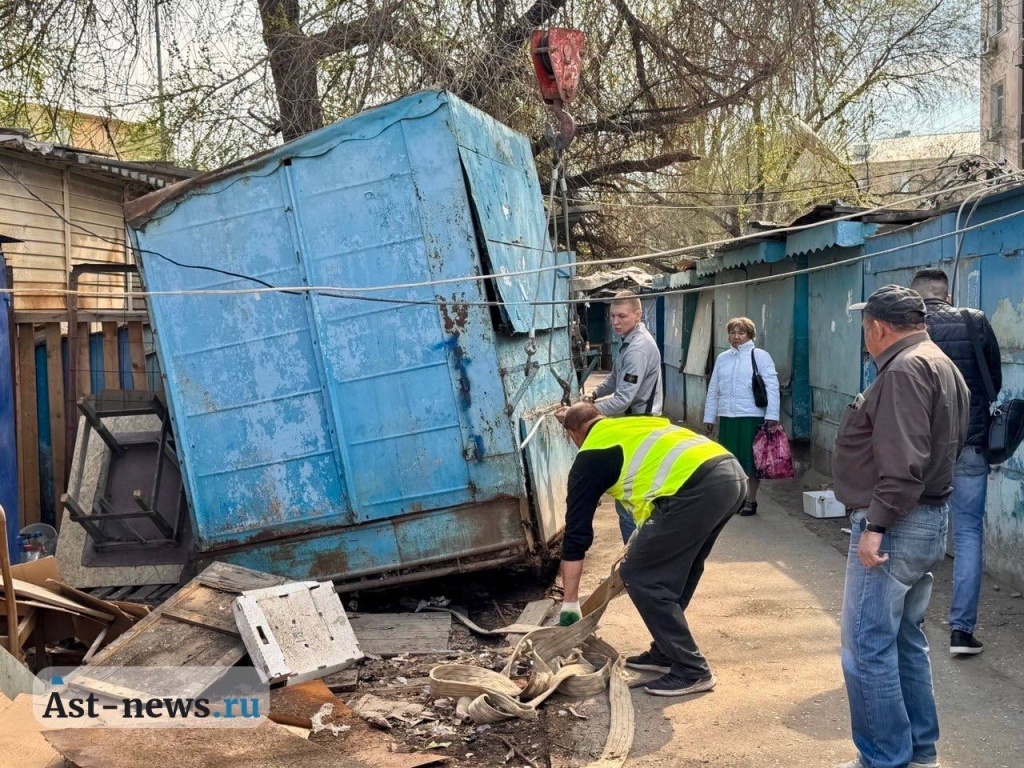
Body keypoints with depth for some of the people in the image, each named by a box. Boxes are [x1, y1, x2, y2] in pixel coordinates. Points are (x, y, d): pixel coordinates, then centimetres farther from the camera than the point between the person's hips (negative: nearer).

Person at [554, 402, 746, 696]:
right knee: (674, 571, 25)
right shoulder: (636, 425, 31)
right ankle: (665, 652, 34)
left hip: (697, 489, -8)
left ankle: (691, 670, 8)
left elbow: (577, 533, 13)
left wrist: (570, 604, 20)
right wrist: (643, 544, 43)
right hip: (733, 473, 8)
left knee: (641, 577, 5)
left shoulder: (590, 456, 12)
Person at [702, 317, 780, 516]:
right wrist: (709, 417, 13)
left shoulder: (760, 356, -2)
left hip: (753, 417, -4)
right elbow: (713, 390, 15)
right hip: (727, 417, 4)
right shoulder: (722, 358, 12)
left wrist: (772, 415, -16)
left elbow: (772, 386, -8)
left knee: (751, 460, 3)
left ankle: (751, 501, 14)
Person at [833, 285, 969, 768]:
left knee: (868, 648, -4)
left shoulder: (904, 370, -17)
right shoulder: (941, 365, 17)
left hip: (895, 526, -11)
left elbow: (903, 461, -26)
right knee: (906, 641, 18)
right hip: (927, 522, 11)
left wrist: (876, 523, -24)